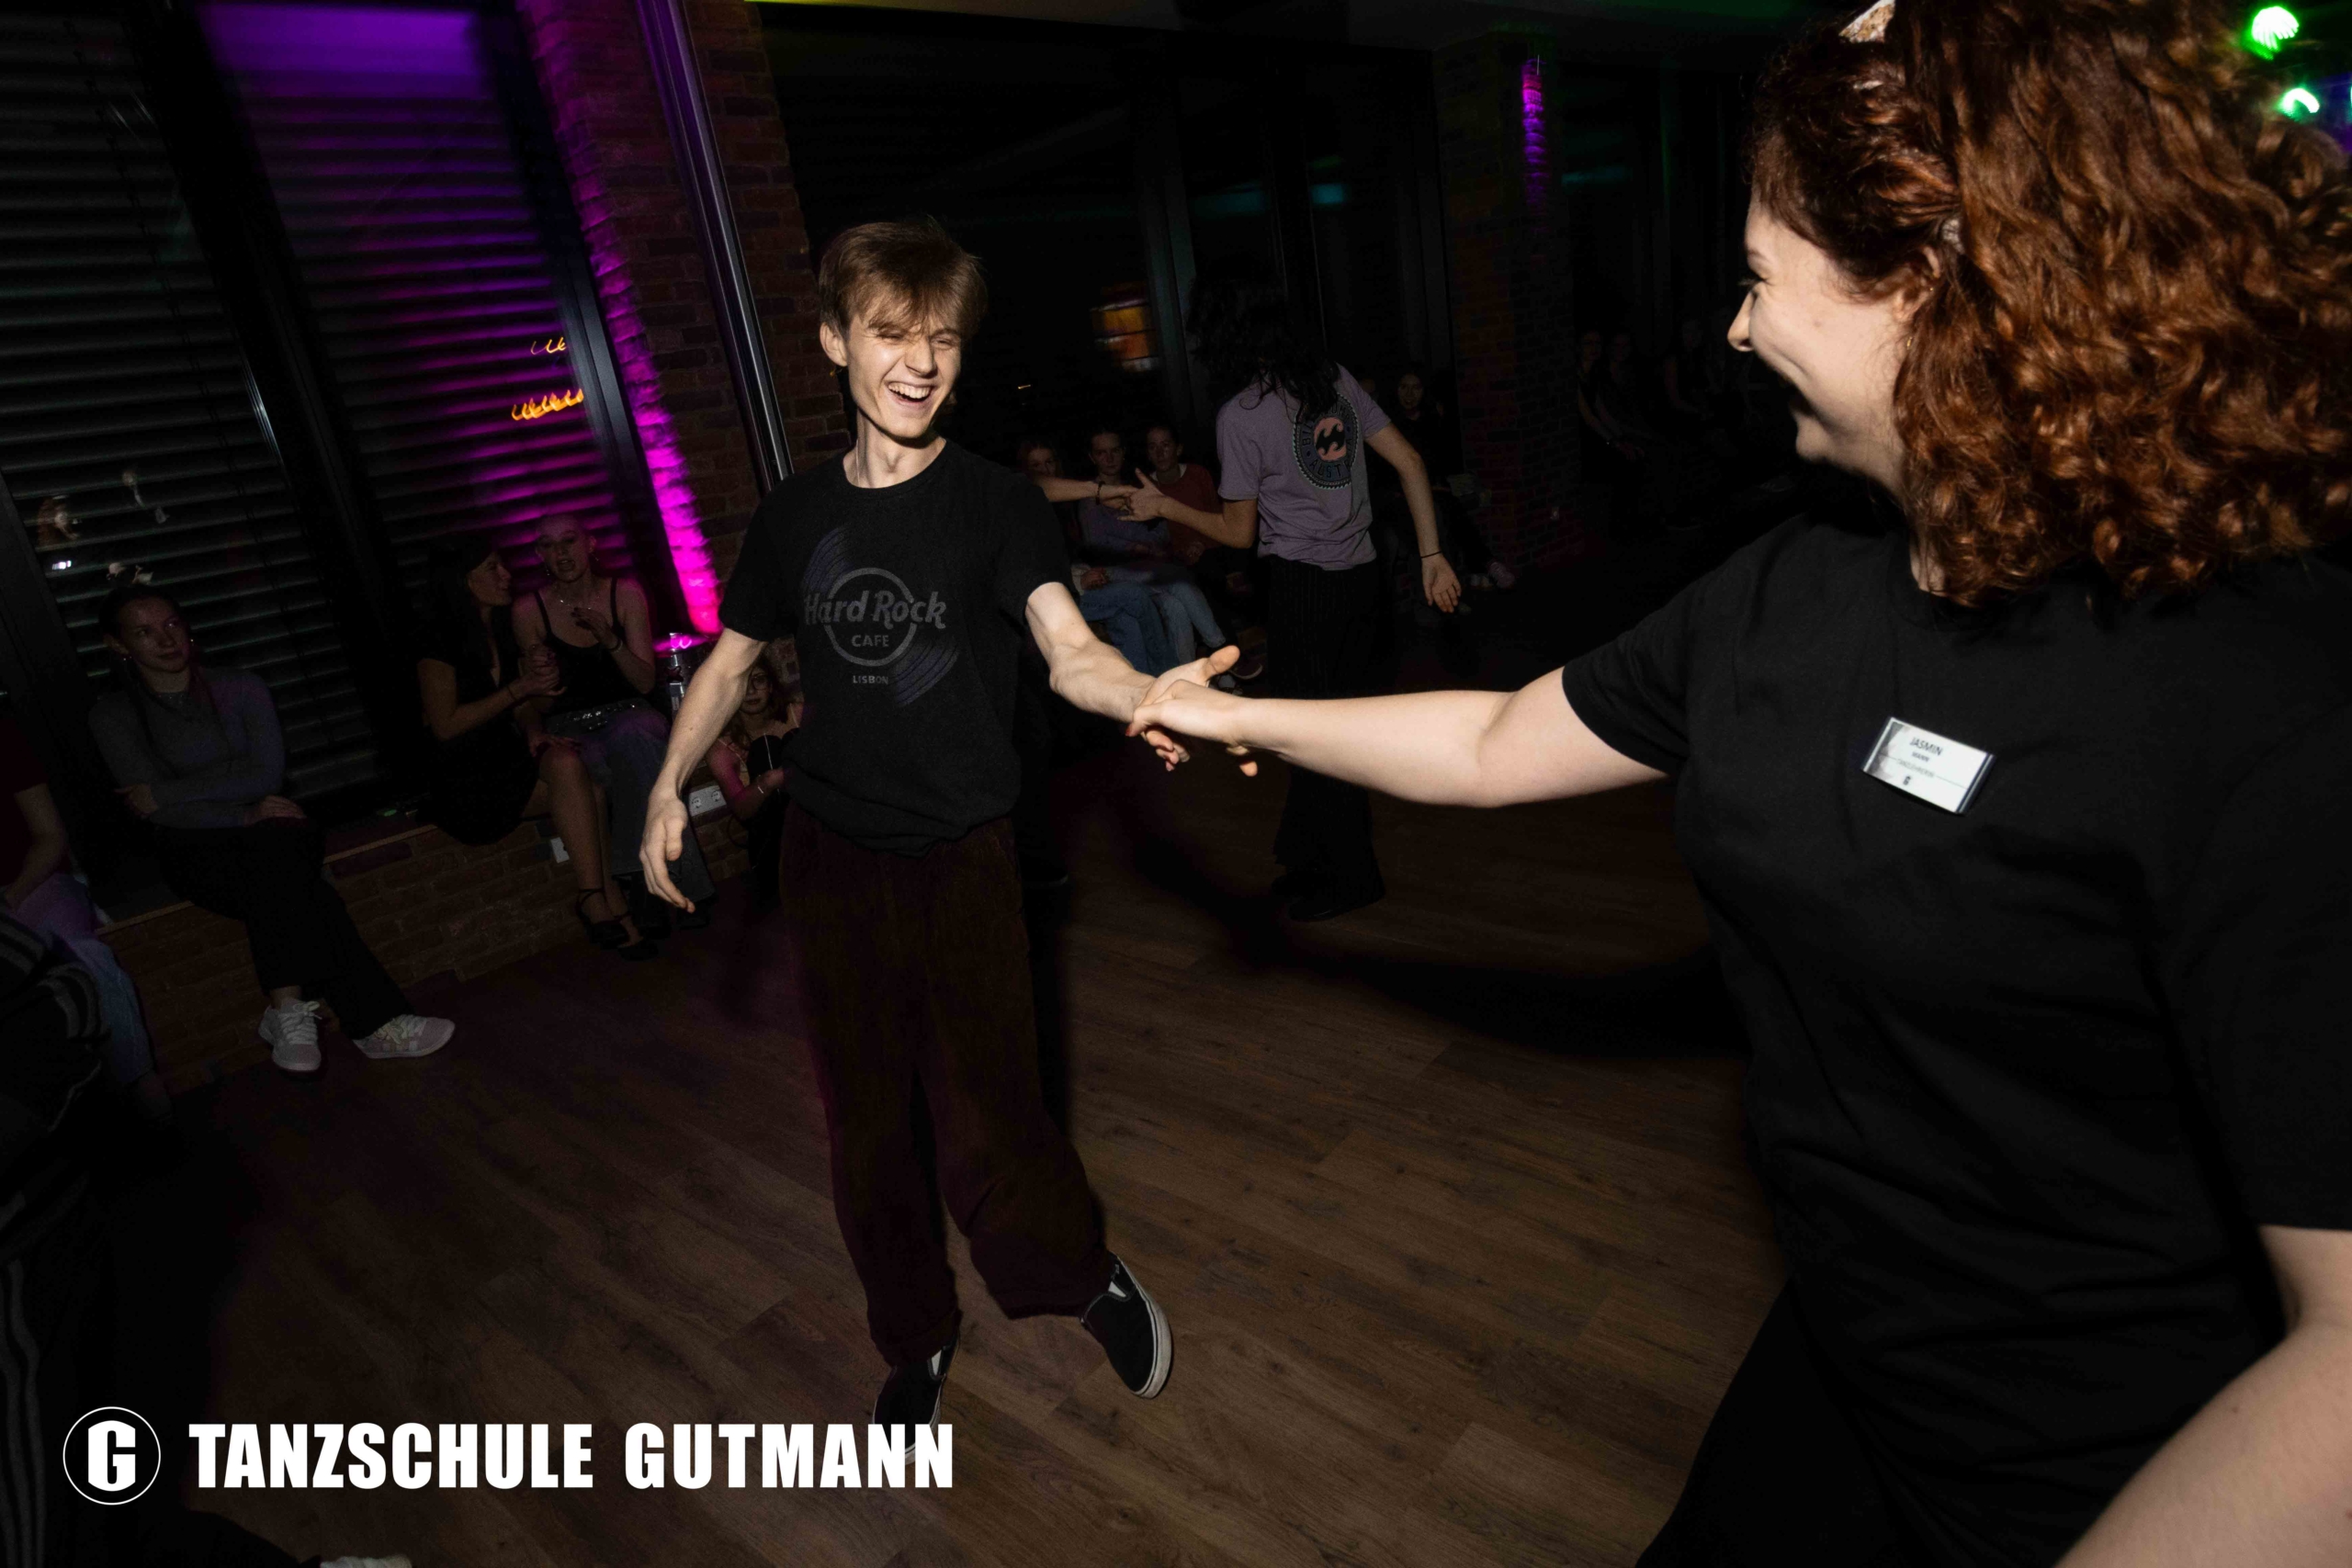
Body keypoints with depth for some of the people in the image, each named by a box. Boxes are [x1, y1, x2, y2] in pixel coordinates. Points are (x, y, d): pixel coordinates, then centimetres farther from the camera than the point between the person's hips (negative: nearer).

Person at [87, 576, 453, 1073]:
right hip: (197, 849, -1)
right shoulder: (114, 715, 5)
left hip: (274, 831, 2)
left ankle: (288, 1010, -37)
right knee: (299, 890, -34)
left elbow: (267, 774, -5)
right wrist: (245, 815, -18)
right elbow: (153, 807, -6)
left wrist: (171, 791, -12)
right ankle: (374, 1022, -37)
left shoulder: (240, 689, 8)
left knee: (275, 852, -37)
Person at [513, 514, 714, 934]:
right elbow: (535, 703, 7)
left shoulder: (625, 593, 1)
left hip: (625, 713, 0)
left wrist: (611, 639, -17)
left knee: (633, 740, -37)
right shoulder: (529, 611, 0)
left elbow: (646, 683, -1)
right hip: (569, 727, 0)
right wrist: (535, 732, -15)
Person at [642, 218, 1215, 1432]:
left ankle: (1092, 1280, 30)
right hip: (831, 859, 4)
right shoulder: (795, 515, 4)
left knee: (988, 1124, -4)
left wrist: (1143, 693, -44)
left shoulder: (995, 505, -7)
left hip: (962, 862, -3)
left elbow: (1069, 649, -23)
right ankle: (916, 1338, 40)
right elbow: (732, 658, 16)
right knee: (866, 1127, 14)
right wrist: (670, 785, 4)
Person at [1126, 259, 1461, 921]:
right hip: (1362, 576, 6)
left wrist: (1164, 506, 8)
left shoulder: (1240, 416, -13)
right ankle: (1305, 859, 31)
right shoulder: (1334, 377, 4)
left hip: (1301, 587, -6)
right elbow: (1409, 463, 2)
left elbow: (1239, 531, -6)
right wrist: (1433, 557, 5)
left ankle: (1352, 875, 20)